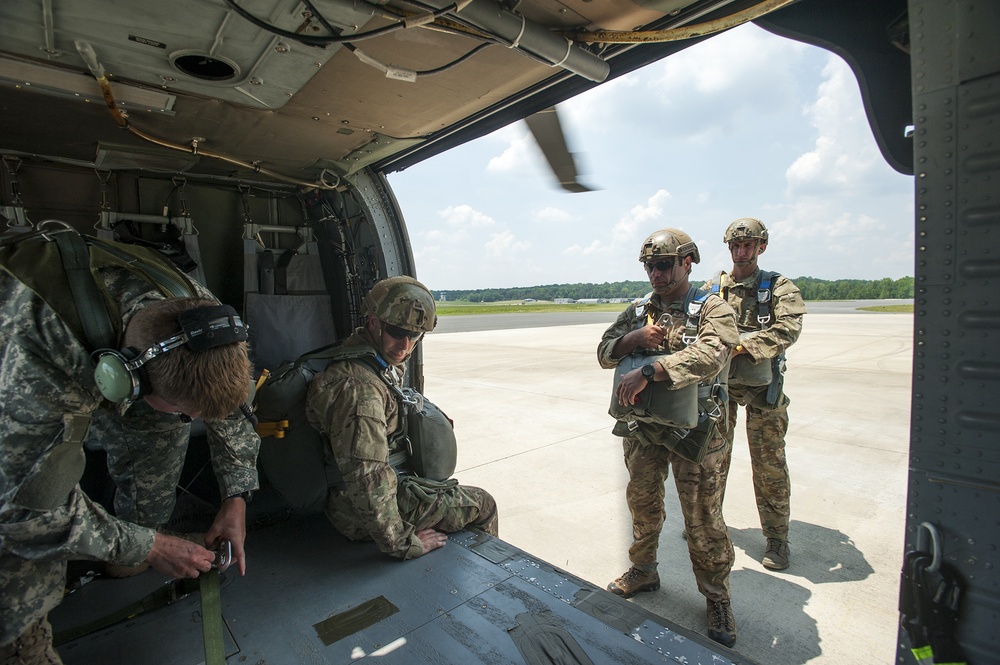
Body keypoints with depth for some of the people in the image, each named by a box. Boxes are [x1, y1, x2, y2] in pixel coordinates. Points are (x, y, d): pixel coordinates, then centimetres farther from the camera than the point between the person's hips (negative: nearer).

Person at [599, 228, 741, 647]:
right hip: (641, 427, 5)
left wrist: (647, 371, -35)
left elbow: (709, 355, -27)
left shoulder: (712, 309, -9)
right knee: (642, 505, 19)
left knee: (703, 519, 8)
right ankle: (643, 572, 42)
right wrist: (634, 338, -15)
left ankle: (717, 598, 30)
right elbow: (604, 354, 6)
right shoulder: (637, 311, 7)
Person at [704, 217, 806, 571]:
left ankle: (776, 538, 22)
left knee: (769, 463, 4)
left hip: (762, 386, -2)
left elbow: (787, 329, -17)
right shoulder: (712, 289, 7)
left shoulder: (779, 288, -1)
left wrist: (741, 346, -26)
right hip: (719, 382, 3)